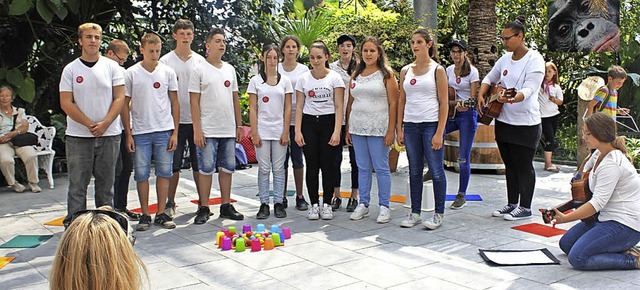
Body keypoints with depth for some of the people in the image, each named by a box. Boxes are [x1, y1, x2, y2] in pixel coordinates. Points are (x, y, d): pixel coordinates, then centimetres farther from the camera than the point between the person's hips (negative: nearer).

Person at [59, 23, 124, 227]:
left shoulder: (112, 67, 5)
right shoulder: (70, 69, 4)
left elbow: (119, 98, 0)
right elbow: (66, 103, -2)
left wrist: (105, 124, -12)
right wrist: (90, 124, -12)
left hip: (109, 134, 1)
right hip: (78, 136, 0)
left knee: (106, 183, 8)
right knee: (77, 184, 2)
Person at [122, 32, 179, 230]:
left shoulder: (168, 72, 5)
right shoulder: (131, 73, 1)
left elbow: (174, 103, 7)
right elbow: (125, 104, 3)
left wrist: (175, 132, 1)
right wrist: (128, 134, -2)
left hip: (164, 130, 1)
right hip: (140, 131, -1)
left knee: (164, 172, 4)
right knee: (141, 174, 3)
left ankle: (161, 214, 15)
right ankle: (145, 215, 14)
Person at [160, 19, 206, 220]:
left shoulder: (200, 61, 9)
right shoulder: (166, 61, 3)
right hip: (175, 120, -1)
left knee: (199, 164, 6)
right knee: (173, 165, 3)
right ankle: (170, 203, 16)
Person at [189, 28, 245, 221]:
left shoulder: (230, 69, 13)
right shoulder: (199, 70, -2)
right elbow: (194, 101, -6)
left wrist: (239, 125, 12)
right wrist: (197, 130, -12)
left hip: (229, 130, 5)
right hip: (208, 130, -5)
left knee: (227, 168, 9)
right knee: (206, 169, 0)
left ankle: (226, 206, 19)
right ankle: (204, 208, 10)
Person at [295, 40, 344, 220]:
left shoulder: (334, 78, 0)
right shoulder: (303, 79, 6)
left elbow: (339, 107, -3)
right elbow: (299, 107, 6)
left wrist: (337, 131, -12)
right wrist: (297, 131, -3)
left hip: (328, 122, -2)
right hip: (309, 123, 2)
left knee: (327, 165, 0)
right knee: (312, 166, 1)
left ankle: (327, 204, 12)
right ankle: (314, 204, 11)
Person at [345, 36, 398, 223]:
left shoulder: (386, 74, -1)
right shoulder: (356, 74, 13)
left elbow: (393, 104, -5)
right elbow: (350, 103, 15)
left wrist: (391, 130, -12)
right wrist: (348, 129, 11)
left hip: (378, 128, -4)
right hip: (357, 128, 5)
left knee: (381, 168, 0)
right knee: (362, 168, 10)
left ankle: (384, 206, 9)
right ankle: (363, 204, 19)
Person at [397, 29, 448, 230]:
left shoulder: (437, 70, -1)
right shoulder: (406, 71, 10)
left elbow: (444, 103, -5)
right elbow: (401, 100, 13)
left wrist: (439, 133, -12)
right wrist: (399, 128, 6)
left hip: (431, 124, -4)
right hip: (411, 125, 4)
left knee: (436, 171, 0)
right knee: (414, 171, 10)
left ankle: (439, 215, 11)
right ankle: (415, 213, 18)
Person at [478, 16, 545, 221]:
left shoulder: (534, 59, -12)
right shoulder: (505, 58, 10)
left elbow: (529, 89, -25)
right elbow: (489, 79, 22)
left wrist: (513, 99, -44)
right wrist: (481, 95, 4)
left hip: (525, 123, -7)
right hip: (503, 121, 7)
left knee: (524, 167, 2)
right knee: (510, 165, 15)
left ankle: (525, 208, 13)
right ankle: (512, 204, 25)